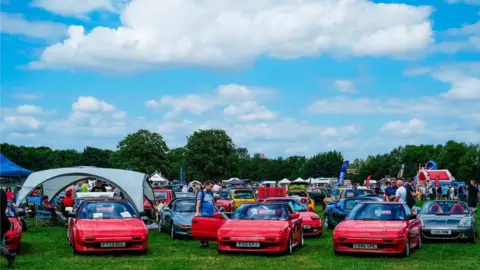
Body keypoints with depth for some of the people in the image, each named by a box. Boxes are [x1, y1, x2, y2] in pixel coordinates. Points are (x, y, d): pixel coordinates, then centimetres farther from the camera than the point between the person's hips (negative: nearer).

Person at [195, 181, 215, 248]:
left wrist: (214, 208, 18)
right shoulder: (201, 193, -3)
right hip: (204, 214, -6)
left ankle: (207, 242, 14)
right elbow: (198, 202, -11)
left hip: (211, 214, 6)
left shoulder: (211, 193, 15)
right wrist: (197, 212, -20)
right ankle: (202, 242, -1)